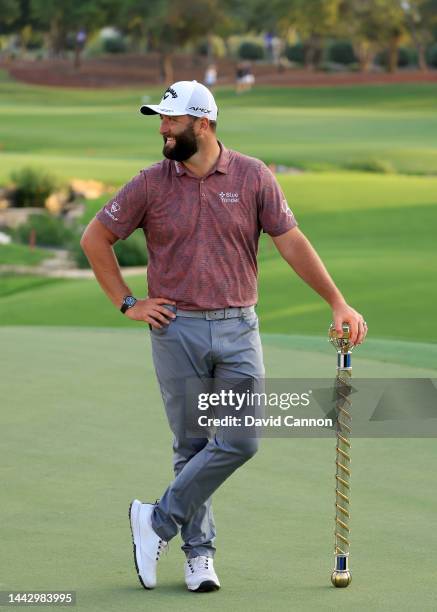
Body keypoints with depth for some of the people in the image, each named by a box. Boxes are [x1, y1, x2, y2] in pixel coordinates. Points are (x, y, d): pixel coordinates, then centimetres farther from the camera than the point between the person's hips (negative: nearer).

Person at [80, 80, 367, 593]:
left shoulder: (252, 177, -1)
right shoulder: (150, 184, -1)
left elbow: (291, 242, -1)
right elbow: (95, 238, 7)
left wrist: (338, 303, -8)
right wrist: (127, 304, 2)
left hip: (237, 329, 1)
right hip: (176, 330, 0)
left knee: (240, 442, -9)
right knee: (192, 447, 3)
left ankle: (159, 522, 6)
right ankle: (199, 552, 15)